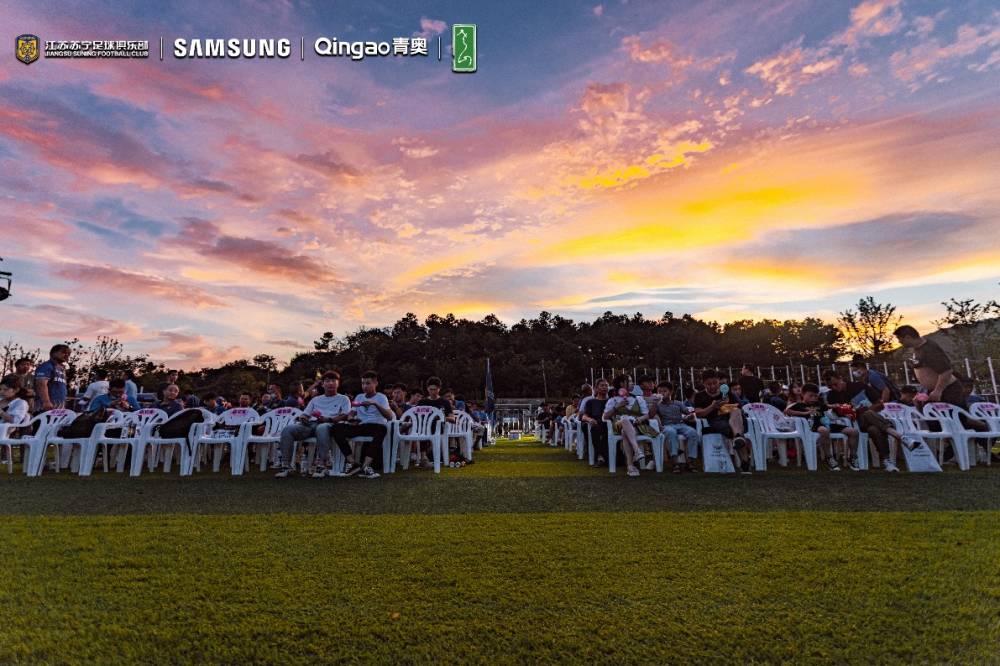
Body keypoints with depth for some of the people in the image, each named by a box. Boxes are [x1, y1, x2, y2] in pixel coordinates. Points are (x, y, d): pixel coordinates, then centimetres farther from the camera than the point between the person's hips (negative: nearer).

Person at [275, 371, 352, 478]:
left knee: (322, 428, -43)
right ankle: (285, 465, -24)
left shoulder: (343, 399, 21)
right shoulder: (316, 399, 34)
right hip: (310, 424, 4)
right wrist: (302, 418, 0)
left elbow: (345, 416, 4)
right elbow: (305, 414, 25)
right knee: (288, 429, -25)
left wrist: (328, 419, -12)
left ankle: (321, 466, -40)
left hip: (329, 424, -4)